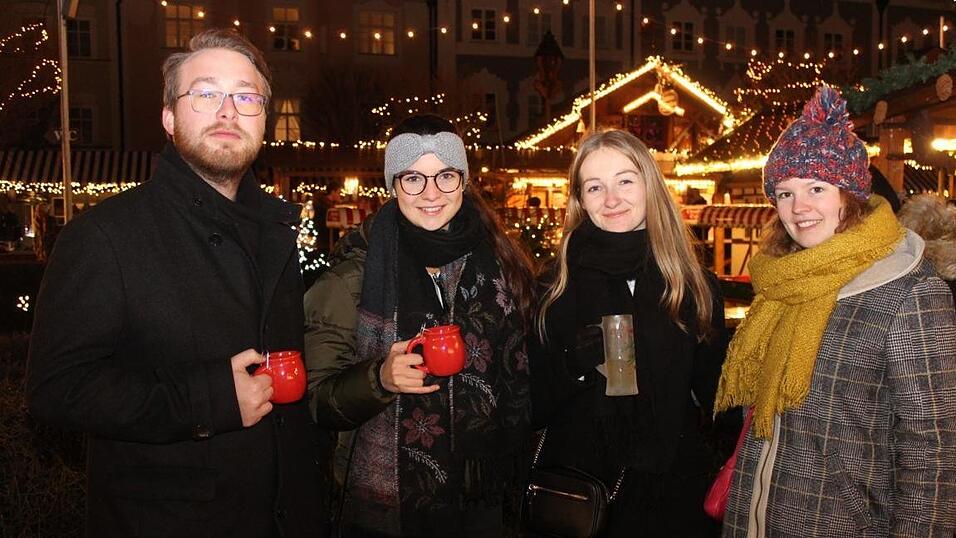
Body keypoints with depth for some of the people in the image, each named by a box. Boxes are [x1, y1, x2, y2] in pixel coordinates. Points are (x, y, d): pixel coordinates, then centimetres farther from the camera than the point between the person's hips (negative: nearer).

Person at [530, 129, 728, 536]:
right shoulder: (556, 287, -6)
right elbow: (530, 407, -5)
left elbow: (715, 400, 6)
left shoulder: (698, 288, -2)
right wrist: (574, 365, -21)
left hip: (673, 494, 1)